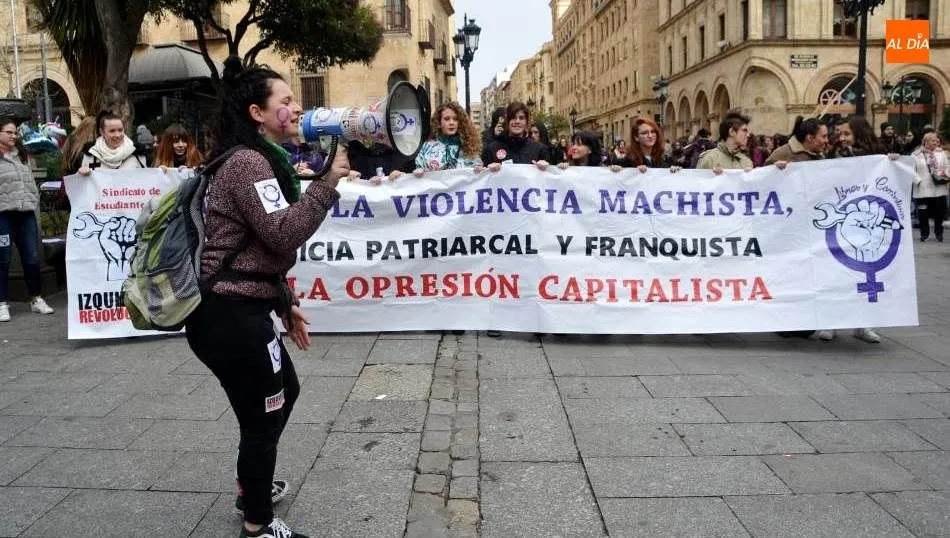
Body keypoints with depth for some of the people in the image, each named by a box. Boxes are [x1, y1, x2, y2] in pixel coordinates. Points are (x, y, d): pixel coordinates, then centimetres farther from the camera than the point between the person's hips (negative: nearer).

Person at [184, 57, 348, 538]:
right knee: (263, 418, 3)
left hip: (242, 309, 11)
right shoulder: (248, 162, -15)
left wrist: (285, 304, 21)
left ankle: (252, 489, 45)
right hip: (229, 315, -11)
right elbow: (283, 234, -23)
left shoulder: (262, 159, 19)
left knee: (284, 392, 26)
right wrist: (328, 183, -20)